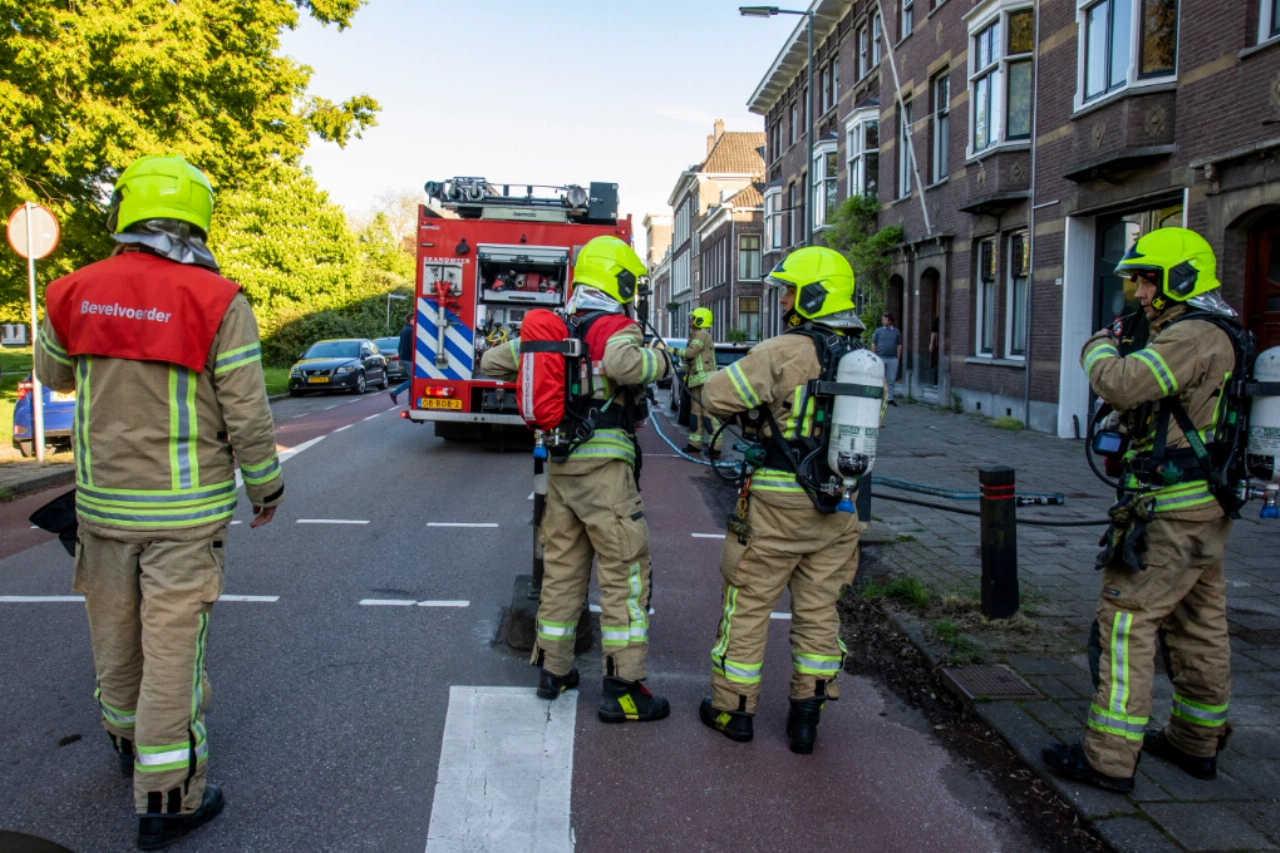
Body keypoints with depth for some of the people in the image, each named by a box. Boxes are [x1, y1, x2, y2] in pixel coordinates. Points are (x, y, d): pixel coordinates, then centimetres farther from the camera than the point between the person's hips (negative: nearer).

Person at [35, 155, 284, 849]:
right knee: (172, 646, 3)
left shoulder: (78, 293, -2)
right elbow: (247, 417, -13)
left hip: (103, 502, 4)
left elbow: (53, 374, 17)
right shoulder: (217, 302, -14)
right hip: (186, 509, -4)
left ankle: (130, 742, 46)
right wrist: (266, 487, 1)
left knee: (115, 634, 21)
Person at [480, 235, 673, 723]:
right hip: (604, 467, -7)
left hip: (559, 463, 7)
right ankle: (623, 688, 1)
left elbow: (492, 362, 17)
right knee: (624, 573, -1)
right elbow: (623, 363, -32)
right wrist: (659, 360, -14)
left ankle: (553, 670, 27)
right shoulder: (615, 328, -9)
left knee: (562, 568, 17)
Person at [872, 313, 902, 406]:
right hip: (880, 358, -1)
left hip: (892, 359, 1)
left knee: (891, 380, 4)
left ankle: (890, 398, 10)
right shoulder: (878, 331, 5)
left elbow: (899, 346, 10)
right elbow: (873, 344, 5)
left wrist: (898, 359, 5)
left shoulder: (896, 332, 8)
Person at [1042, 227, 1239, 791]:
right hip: (1206, 510, 11)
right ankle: (1197, 742, 31)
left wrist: (1099, 349, -9)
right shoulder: (1215, 337, 17)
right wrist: (1122, 350, 10)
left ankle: (1109, 758, -2)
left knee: (1126, 620, -7)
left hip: (1170, 513, -11)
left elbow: (1122, 385, -28)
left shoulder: (1194, 335, -17)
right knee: (1199, 626, 17)